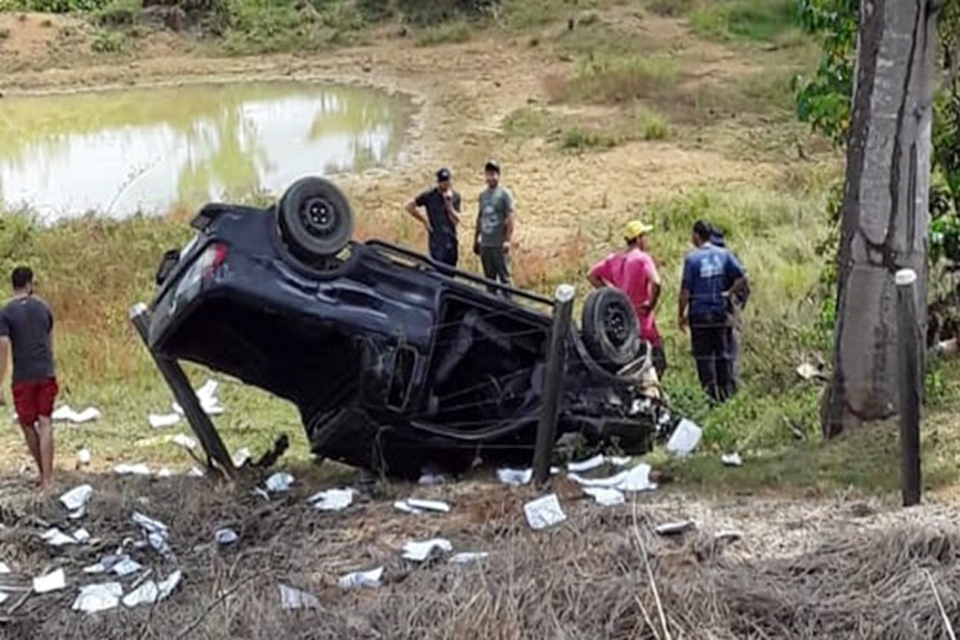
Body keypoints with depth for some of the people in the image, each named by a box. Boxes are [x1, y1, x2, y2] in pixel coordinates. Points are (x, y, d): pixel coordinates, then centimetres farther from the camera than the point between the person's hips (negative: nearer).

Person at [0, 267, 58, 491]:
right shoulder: (43, 308, 6)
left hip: (23, 377, -3)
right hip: (46, 374, 3)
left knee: (27, 424, 13)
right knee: (45, 423, 1)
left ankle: (44, 475, 21)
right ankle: (47, 478, -8)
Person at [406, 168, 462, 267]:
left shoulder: (455, 197, 5)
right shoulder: (429, 196, -4)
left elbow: (456, 220, -3)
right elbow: (410, 206, 2)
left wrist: (449, 202, -15)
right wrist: (425, 220, 1)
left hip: (451, 241, 4)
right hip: (437, 242, -4)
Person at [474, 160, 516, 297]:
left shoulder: (504, 193, -6)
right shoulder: (483, 194, 13)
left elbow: (511, 217, -11)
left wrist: (508, 240, -18)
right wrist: (476, 239, 18)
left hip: (499, 245, -6)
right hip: (485, 244, 6)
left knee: (504, 277, -3)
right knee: (489, 278, 13)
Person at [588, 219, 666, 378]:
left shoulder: (615, 258, 8)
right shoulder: (642, 259, -14)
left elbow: (592, 275, 13)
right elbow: (655, 283, -30)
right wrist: (651, 304, -15)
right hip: (641, 321, -7)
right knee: (658, 362, -1)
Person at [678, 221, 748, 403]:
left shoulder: (692, 258, -8)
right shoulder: (724, 254, 3)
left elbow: (685, 290, -9)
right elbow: (741, 279, -4)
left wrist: (682, 314, -1)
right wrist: (729, 293, 5)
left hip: (699, 315, -3)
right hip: (721, 313, 3)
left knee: (704, 357, 3)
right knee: (724, 355, 10)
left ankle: (711, 394, 2)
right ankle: (727, 392, 11)